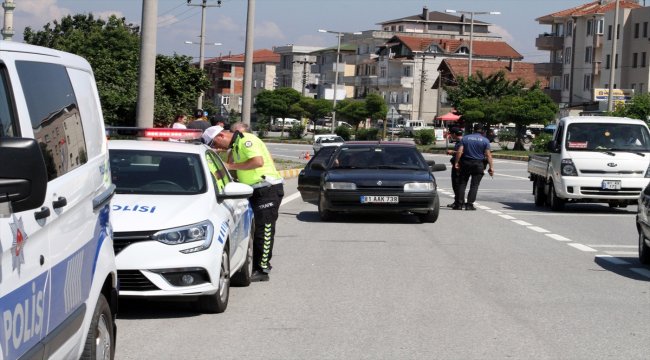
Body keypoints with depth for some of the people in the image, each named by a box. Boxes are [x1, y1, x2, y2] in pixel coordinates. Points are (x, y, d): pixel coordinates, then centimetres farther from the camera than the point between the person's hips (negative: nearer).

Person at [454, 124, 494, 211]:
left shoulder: (465, 138, 4)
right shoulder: (485, 140, -1)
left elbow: (460, 151, -4)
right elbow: (488, 155, -6)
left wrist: (456, 162, -2)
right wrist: (491, 167, -5)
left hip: (466, 163, 1)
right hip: (478, 164, -1)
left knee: (462, 184, 6)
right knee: (474, 185, 2)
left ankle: (459, 204, 2)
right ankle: (469, 204, -5)